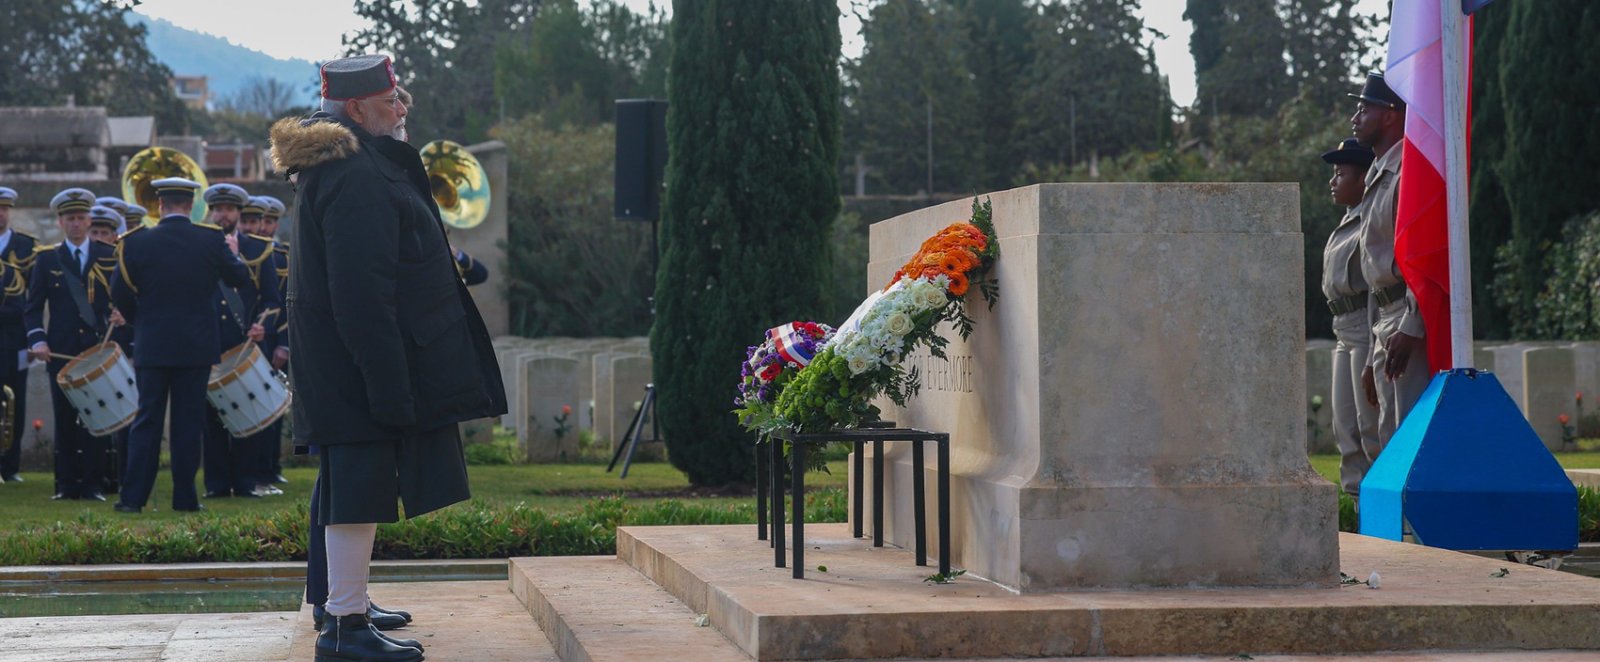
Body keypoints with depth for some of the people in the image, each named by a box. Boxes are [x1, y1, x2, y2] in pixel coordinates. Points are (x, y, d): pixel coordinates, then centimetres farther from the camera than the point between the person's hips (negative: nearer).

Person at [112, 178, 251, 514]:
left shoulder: (137, 242, -4)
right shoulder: (212, 240, -5)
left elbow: (120, 293, 0)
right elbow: (240, 278, 6)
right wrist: (234, 254, 27)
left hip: (151, 346, 1)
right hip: (196, 345, 0)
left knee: (147, 420, 6)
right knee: (189, 421, 5)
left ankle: (132, 496, 2)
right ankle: (185, 497, 7)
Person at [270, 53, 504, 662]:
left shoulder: (347, 167, 17)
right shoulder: (356, 178, -18)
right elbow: (361, 289, -24)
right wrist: (388, 378, -25)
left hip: (338, 360, 11)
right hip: (363, 359, -11)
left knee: (357, 483, 17)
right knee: (361, 482, -8)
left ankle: (346, 601, 28)